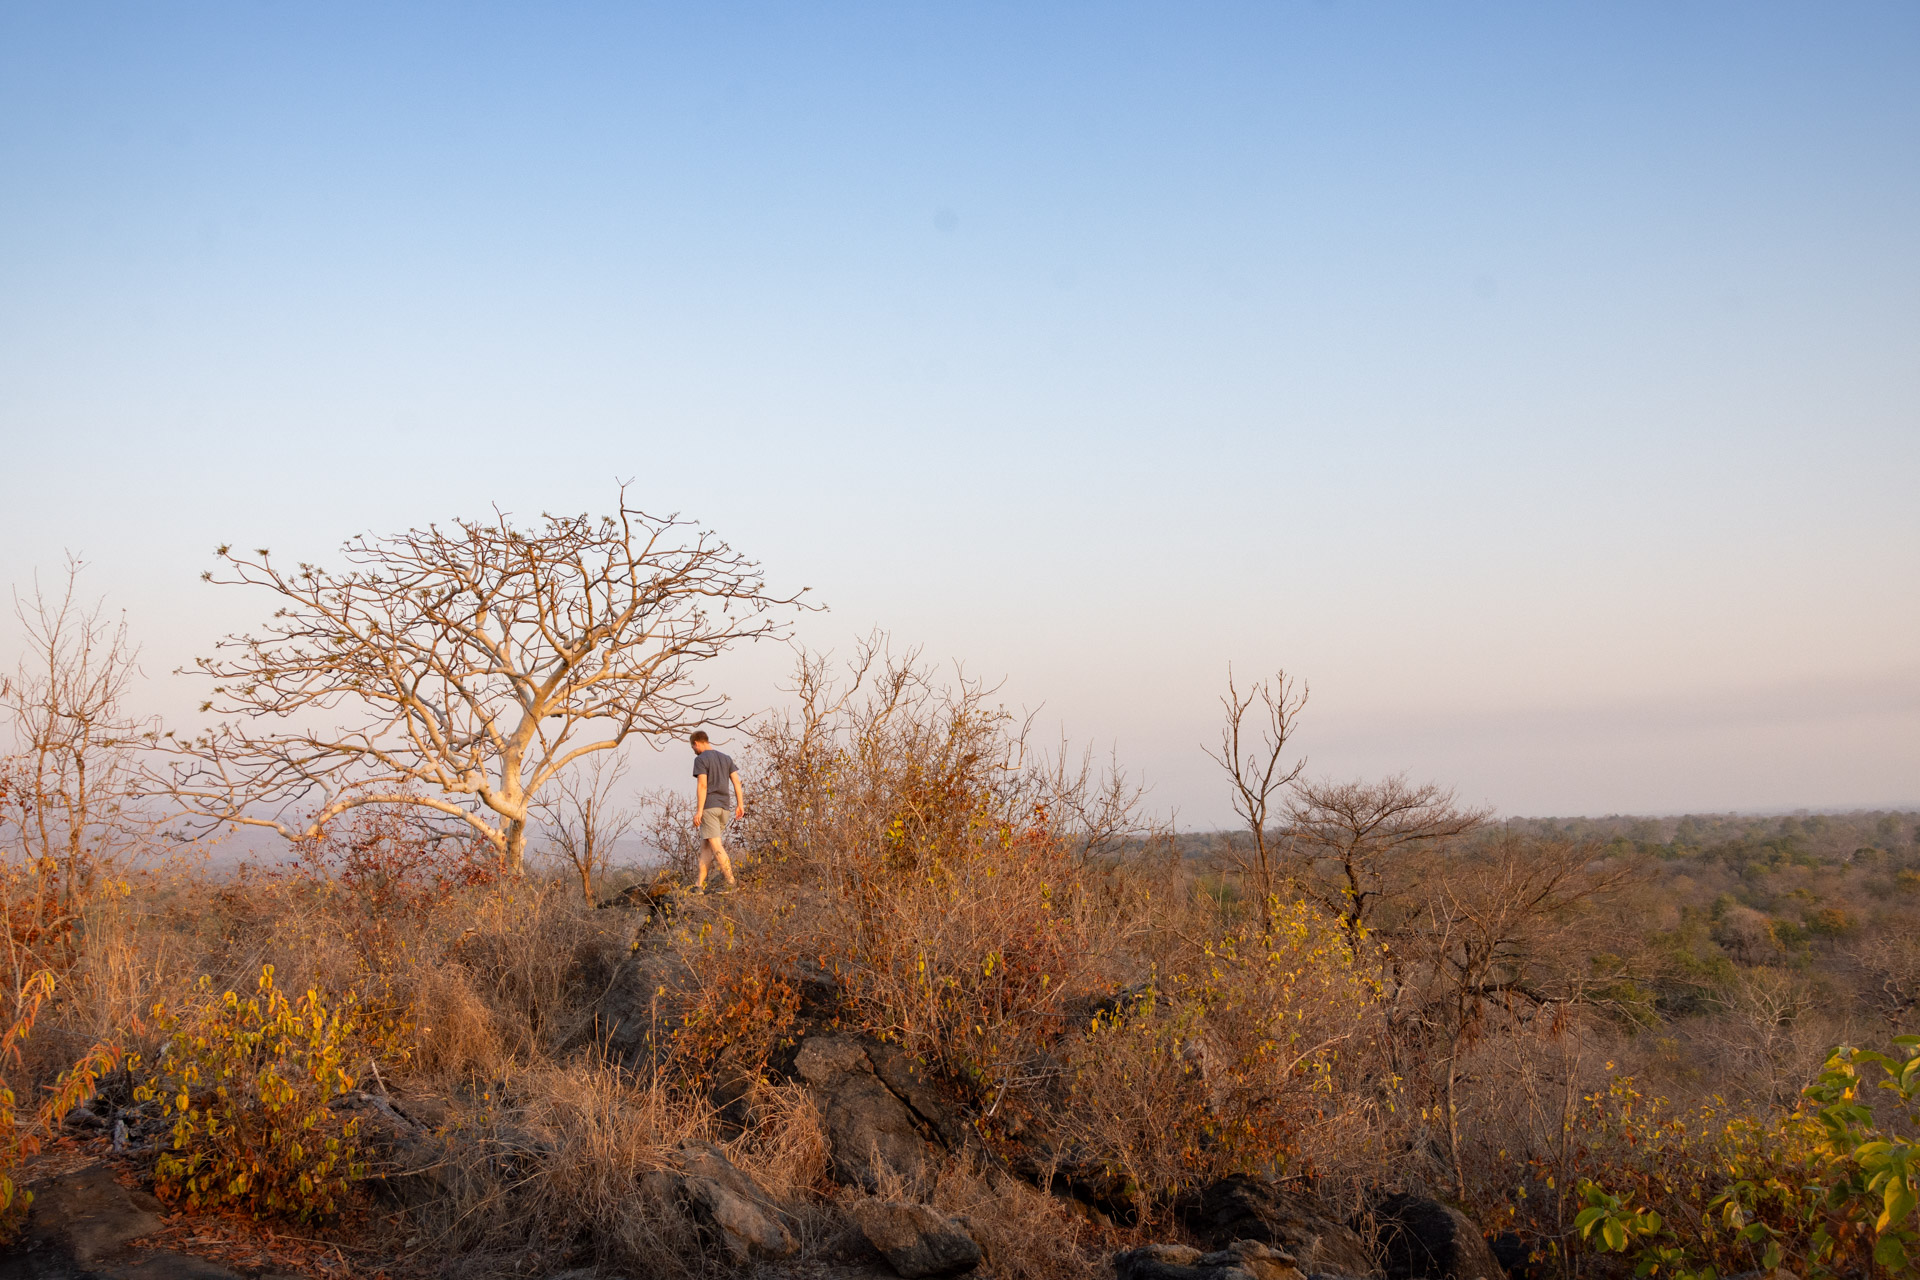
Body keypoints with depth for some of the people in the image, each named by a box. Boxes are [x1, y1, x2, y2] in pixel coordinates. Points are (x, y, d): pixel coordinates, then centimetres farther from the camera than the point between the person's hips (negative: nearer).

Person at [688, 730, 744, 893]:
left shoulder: (700, 760, -5)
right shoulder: (726, 758, 16)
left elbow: (702, 785, -15)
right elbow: (736, 781, 8)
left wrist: (699, 811, -16)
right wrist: (740, 805, 7)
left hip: (709, 807, -7)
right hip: (724, 808, 7)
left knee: (716, 846, -8)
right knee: (705, 845, 11)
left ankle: (732, 884, -15)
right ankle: (699, 885, 9)